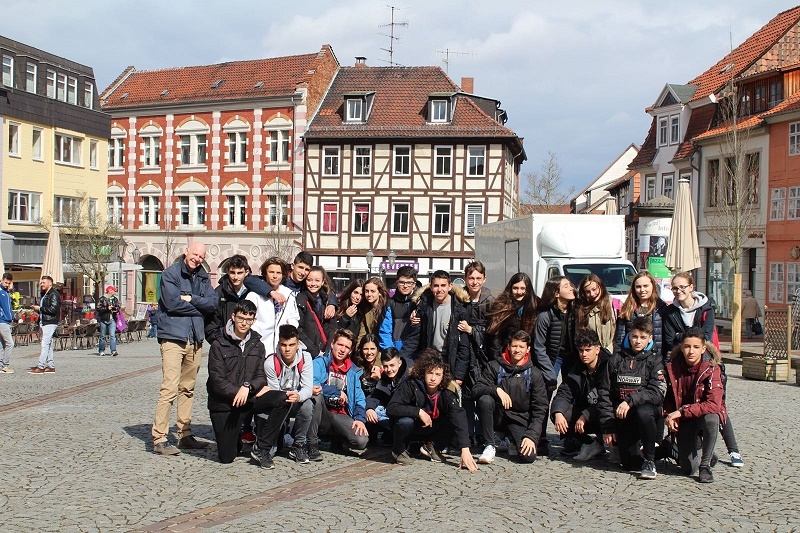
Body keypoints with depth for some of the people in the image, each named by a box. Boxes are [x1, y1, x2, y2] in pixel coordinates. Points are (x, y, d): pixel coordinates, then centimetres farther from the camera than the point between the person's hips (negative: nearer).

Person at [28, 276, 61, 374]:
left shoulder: (54, 294, -10)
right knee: (48, 345, 10)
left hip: (50, 323, -10)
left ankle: (40, 367, -14)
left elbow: (53, 309, -20)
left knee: (45, 345, -12)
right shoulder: (44, 294, 22)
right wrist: (36, 309, 8)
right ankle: (51, 366, 14)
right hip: (44, 323, 10)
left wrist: (40, 308, -13)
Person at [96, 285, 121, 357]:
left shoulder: (115, 299, 12)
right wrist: (107, 308, -17)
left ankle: (113, 351, -13)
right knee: (102, 336, 6)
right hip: (103, 319, -3)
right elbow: (98, 308, -9)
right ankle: (101, 351, 17)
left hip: (112, 319, 3)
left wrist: (116, 309, -3)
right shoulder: (102, 299, -4)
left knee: (112, 335, -8)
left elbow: (118, 307, 19)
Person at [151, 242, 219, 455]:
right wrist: (200, 306, -5)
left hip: (195, 339, 6)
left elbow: (213, 303, 3)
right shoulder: (170, 274, -2)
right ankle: (159, 439, -8)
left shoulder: (203, 277, 15)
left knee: (188, 389, 12)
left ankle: (185, 435, 19)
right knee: (170, 389, -12)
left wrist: (191, 299, -11)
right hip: (173, 337, -6)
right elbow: (172, 302, -15)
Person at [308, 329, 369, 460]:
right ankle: (312, 444, -22)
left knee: (362, 441, -25)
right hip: (322, 415, -3)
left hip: (341, 417, 3)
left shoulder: (354, 371, 16)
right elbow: (311, 386, -18)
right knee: (316, 396, -36)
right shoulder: (319, 363, 1)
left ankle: (337, 441, 11)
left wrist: (360, 418, -8)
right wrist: (337, 392, -12)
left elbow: (359, 399, 10)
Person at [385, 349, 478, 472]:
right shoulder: (411, 385, -26)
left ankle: (430, 445, 4)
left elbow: (459, 418, -32)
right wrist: (419, 412, -37)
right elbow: (391, 408, -33)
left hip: (430, 430, 2)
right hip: (410, 428, -2)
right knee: (406, 421, -37)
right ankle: (399, 450, -5)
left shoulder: (447, 394, -19)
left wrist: (465, 450, -44)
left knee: (454, 424, -24)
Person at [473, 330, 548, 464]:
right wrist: (496, 390, -29)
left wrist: (531, 436, -15)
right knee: (484, 399, -31)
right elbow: (476, 390, -10)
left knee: (529, 456, -24)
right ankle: (490, 446, -15)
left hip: (520, 421, 0)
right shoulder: (495, 366, -1)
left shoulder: (535, 374, -1)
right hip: (497, 416, 0)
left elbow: (540, 409, -3)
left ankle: (511, 442, 13)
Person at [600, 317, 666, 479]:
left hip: (647, 408, -2)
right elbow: (605, 393, 3)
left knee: (643, 412, -38)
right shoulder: (616, 359, 4)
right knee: (630, 464, -4)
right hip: (622, 417, 3)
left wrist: (631, 400, -26)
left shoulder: (654, 361, -2)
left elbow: (658, 393, -14)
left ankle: (649, 460, -17)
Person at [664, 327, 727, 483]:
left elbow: (714, 404, -29)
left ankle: (705, 464, -16)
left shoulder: (712, 369, -18)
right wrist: (669, 415, -13)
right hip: (683, 422, 2)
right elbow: (668, 397, 6)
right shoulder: (673, 367, -8)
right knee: (688, 469, -7)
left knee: (711, 418, -39)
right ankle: (697, 450, 31)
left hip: (705, 415, -2)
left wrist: (682, 411, -29)